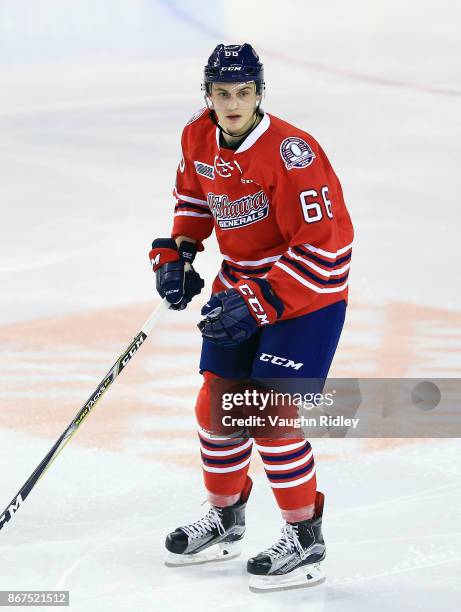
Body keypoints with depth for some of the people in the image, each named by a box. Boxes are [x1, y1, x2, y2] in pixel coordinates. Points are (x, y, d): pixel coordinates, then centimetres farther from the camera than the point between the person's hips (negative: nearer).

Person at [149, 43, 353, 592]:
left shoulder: (290, 153, -28)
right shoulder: (198, 138, -4)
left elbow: (323, 244, -28)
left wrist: (259, 301, -30)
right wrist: (177, 252, 4)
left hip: (308, 291, -7)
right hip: (241, 281, 8)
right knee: (217, 404, 10)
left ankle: (305, 541, 2)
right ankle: (225, 520, 31)